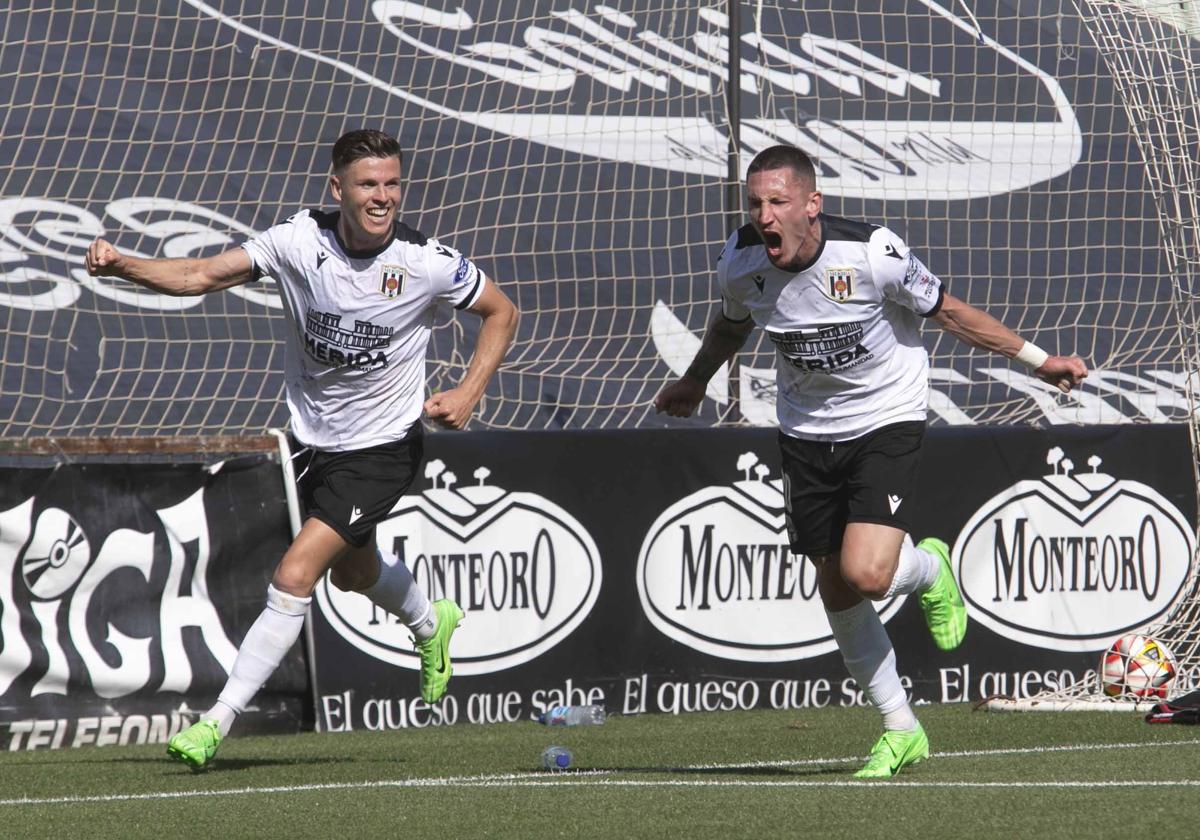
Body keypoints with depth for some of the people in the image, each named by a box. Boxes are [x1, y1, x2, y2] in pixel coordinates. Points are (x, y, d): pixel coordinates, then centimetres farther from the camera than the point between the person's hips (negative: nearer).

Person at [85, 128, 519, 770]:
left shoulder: (429, 263, -17)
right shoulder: (300, 241, -14)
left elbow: (501, 312, 0)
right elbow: (203, 275, -16)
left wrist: (468, 393, -12)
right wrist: (122, 267, -32)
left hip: (382, 448, -4)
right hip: (313, 443, 4)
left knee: (294, 577, -17)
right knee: (351, 572, 26)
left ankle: (217, 722, -11)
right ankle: (430, 623, 61)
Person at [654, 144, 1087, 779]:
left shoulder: (872, 252, -25)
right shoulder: (741, 265, -12)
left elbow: (946, 311, -9)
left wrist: (1038, 360, -6)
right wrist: (694, 383, 28)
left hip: (886, 421, -4)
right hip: (806, 434, 4)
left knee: (866, 574, -22)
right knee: (837, 595, 6)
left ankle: (927, 569, 16)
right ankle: (901, 731, 22)